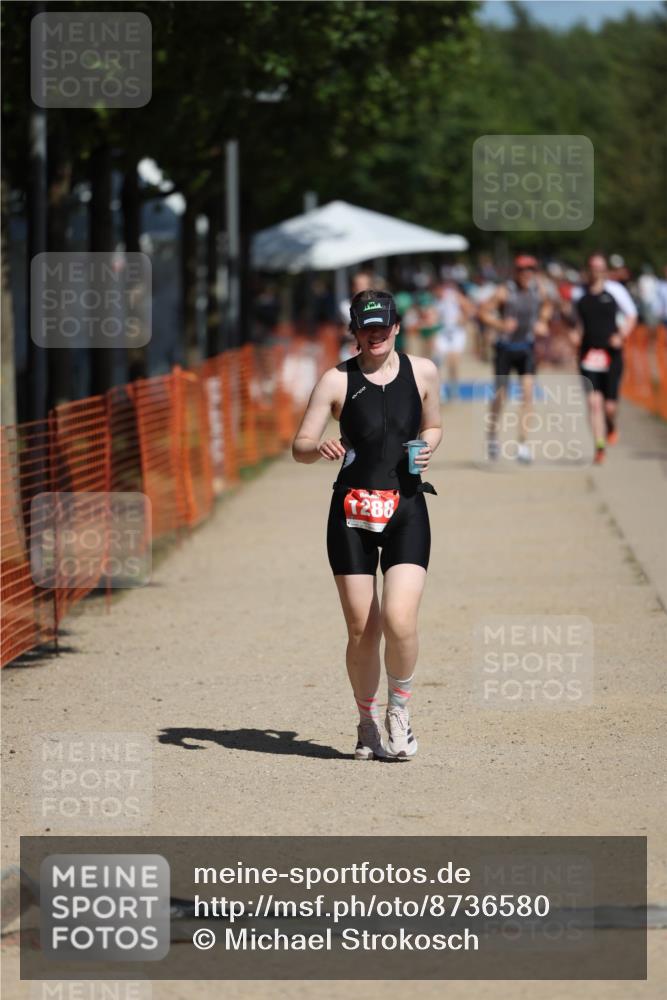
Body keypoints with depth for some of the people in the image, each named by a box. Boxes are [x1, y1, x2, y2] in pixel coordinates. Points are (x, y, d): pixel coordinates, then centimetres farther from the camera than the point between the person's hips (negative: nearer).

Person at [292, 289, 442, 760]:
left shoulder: (422, 372, 6)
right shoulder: (338, 380, 0)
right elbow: (300, 446, 0)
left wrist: (427, 449, -1)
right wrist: (320, 447, -23)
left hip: (406, 509, 0)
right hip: (352, 512, 0)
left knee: (400, 620, -17)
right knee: (362, 630, 0)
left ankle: (399, 709, 9)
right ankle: (367, 723, 21)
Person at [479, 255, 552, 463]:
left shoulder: (537, 292, 0)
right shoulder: (505, 292, -14)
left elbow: (546, 305, 22)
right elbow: (483, 311, -12)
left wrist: (542, 323, 6)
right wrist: (500, 325, -26)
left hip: (527, 348, 3)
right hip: (506, 347, -3)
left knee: (527, 391, -12)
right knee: (500, 395, 4)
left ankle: (522, 444, -12)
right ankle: (492, 435, 29)